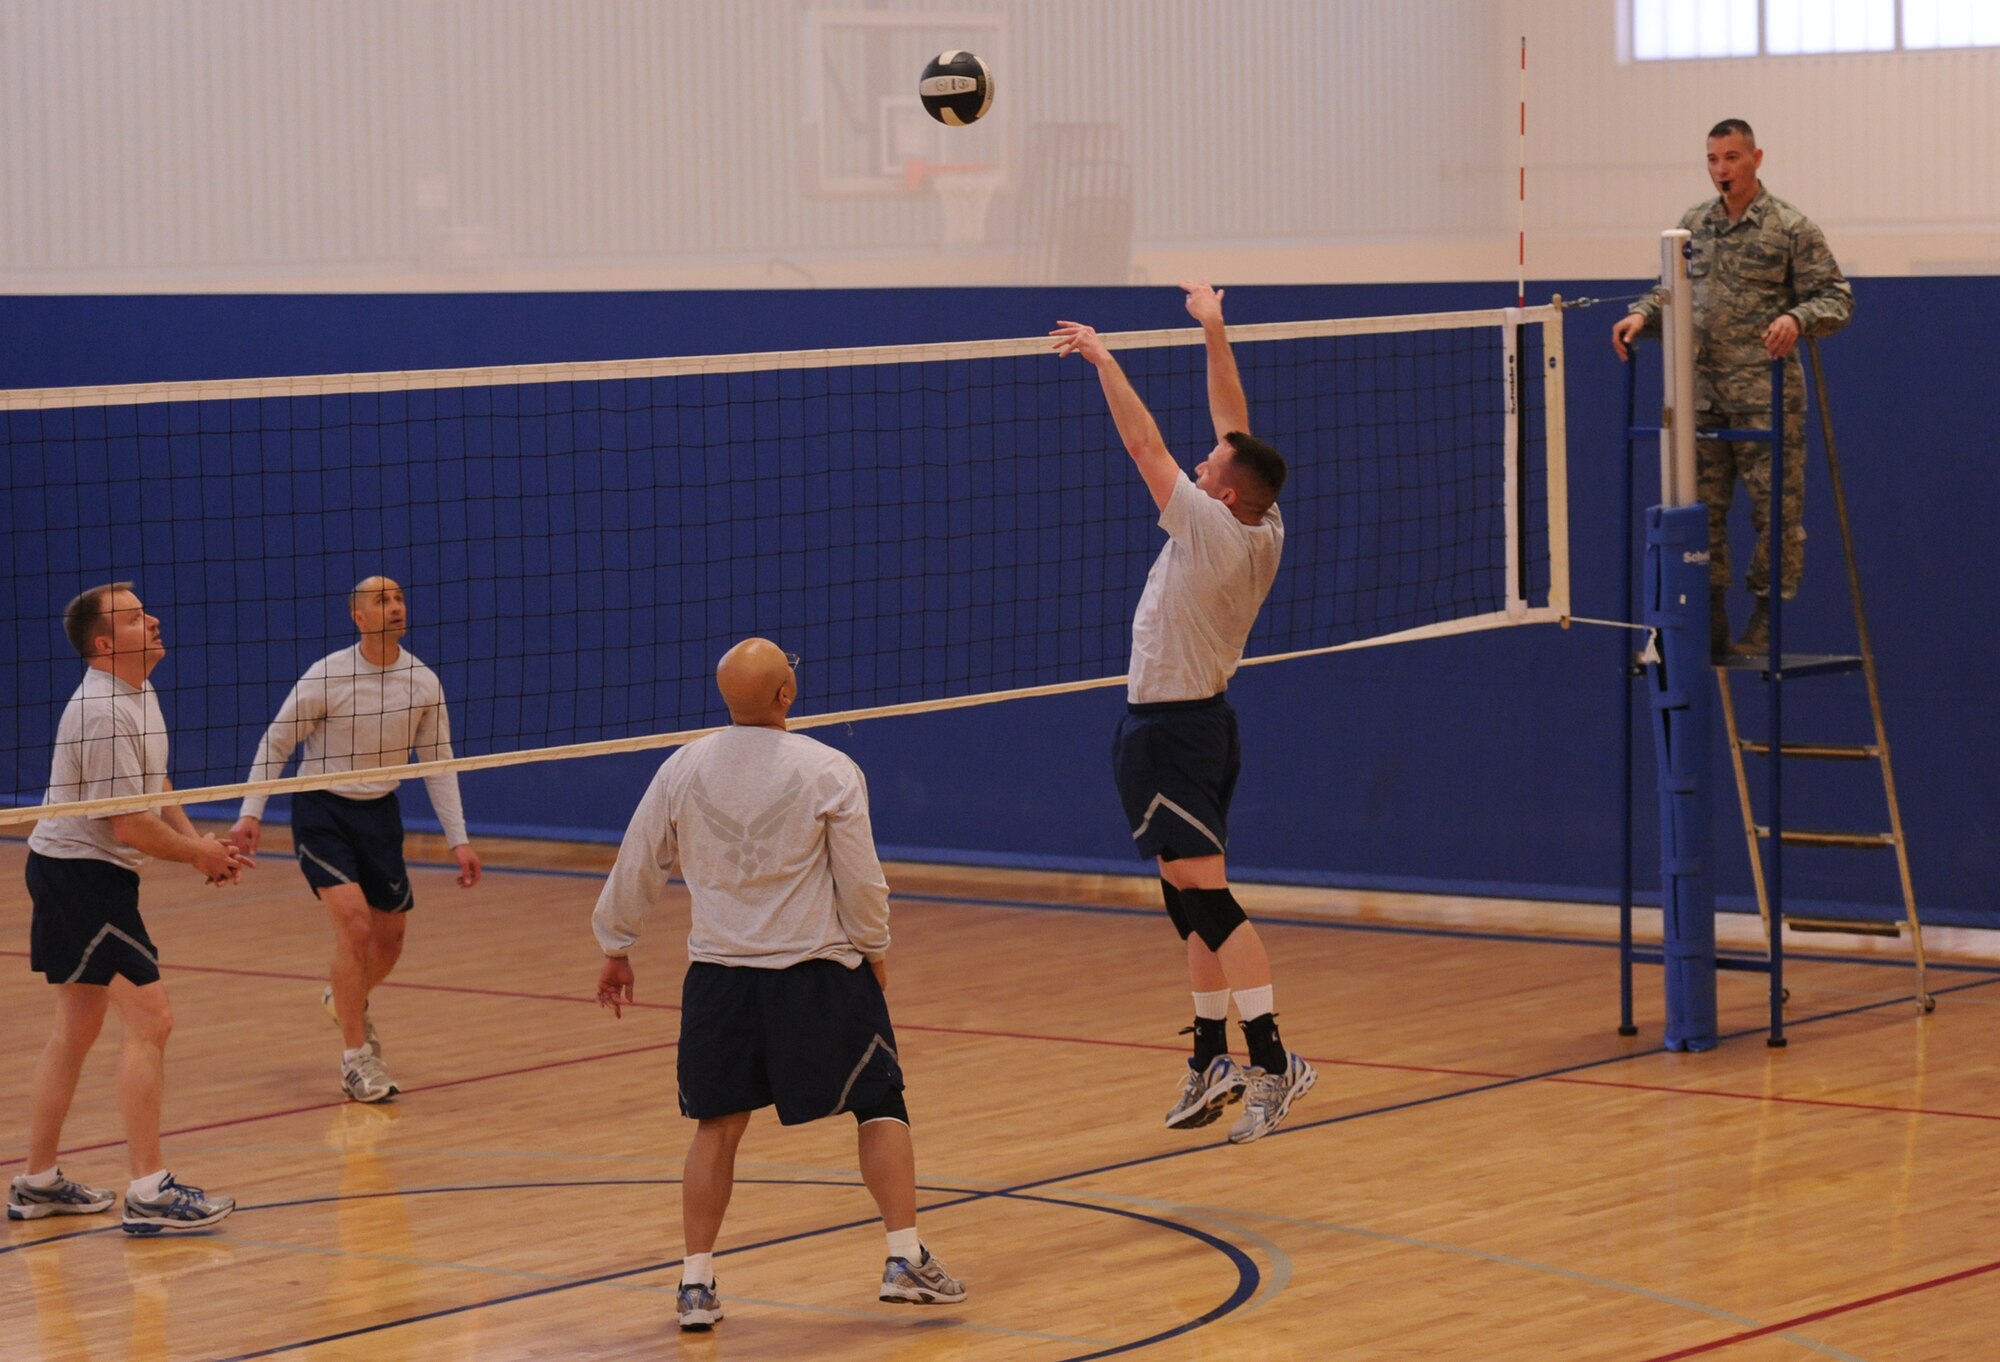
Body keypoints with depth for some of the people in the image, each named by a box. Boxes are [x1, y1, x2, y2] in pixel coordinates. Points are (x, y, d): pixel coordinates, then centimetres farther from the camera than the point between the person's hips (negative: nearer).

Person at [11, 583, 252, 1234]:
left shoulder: (139, 694, 11)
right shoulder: (106, 713, -22)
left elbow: (155, 787, 21)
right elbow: (130, 823, -22)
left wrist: (198, 844, 5)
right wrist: (197, 853, -7)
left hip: (71, 872, 11)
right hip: (84, 872, -11)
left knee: (77, 1029, 15)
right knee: (149, 1017, -13)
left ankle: (37, 1182, 22)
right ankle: (149, 1192, -15)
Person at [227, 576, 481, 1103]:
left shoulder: (424, 683, -5)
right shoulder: (326, 677, -17)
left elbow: (437, 763, 4)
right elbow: (276, 743, -8)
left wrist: (458, 840, -1)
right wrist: (251, 813, -14)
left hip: (380, 813, 5)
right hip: (322, 809, -5)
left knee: (389, 938, 11)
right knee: (354, 924, -20)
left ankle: (344, 1000, 46)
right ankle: (356, 1061, -11)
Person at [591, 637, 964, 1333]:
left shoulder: (683, 769, 0)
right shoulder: (829, 772, -10)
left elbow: (637, 866, 8)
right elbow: (862, 882, -6)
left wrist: (616, 948, 22)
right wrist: (874, 949, 12)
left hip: (718, 973, 3)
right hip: (819, 969, -3)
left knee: (718, 1125, 14)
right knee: (880, 1105, 11)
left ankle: (696, 1284, 12)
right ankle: (905, 1261, 7)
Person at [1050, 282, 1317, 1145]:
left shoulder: (1212, 530, -19)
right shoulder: (1265, 532, 1)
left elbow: (1145, 445, -18)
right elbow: (1236, 428, 10)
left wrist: (1103, 360, -11)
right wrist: (1213, 332, 12)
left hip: (1167, 729, -9)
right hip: (1203, 718, 9)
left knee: (1205, 897, -13)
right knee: (1195, 900, 13)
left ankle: (1270, 1058, -19)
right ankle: (1212, 1060, 17)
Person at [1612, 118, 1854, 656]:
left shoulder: (1791, 227, -2)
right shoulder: (1694, 224, 12)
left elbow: (1836, 298, -3)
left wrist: (1796, 317, -23)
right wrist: (1642, 314, 1)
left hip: (1765, 395, -5)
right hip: (1701, 394, 5)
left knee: (1776, 510, -3)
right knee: (1701, 508, 6)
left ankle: (1766, 623, 6)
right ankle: (1708, 625, 13)